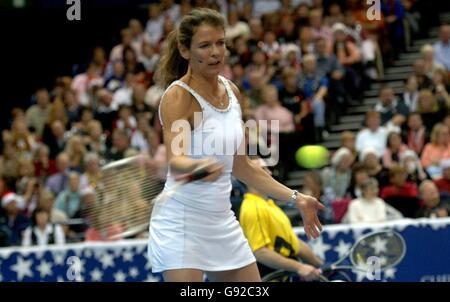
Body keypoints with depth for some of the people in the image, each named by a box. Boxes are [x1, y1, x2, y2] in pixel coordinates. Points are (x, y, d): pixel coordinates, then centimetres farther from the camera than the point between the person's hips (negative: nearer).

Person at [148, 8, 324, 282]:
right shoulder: (178, 96, -14)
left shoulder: (232, 92, 8)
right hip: (181, 226, -7)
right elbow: (175, 160, -30)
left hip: (222, 222, 7)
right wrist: (196, 167, -52)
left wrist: (295, 198, 17)